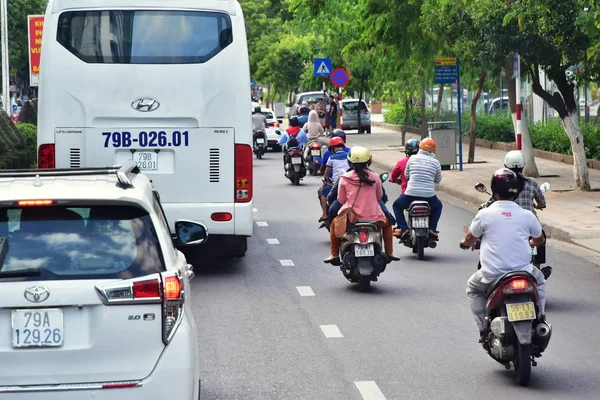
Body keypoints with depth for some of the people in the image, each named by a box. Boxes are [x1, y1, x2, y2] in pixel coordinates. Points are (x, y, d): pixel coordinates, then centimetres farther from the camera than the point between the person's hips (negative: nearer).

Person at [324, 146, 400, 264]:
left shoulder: (344, 178, -5)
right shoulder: (374, 177, -4)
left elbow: (341, 199, 2)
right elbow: (379, 196, 10)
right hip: (373, 217, 0)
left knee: (335, 224, 31)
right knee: (387, 223, 33)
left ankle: (334, 255, 25)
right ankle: (389, 253, 27)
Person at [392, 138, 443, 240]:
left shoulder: (412, 158, 2)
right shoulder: (436, 162, 3)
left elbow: (406, 175, 14)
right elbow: (438, 180, 15)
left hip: (411, 194, -1)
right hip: (429, 196, 1)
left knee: (397, 205, 27)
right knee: (438, 206, 34)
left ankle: (403, 228, 8)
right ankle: (432, 229, 19)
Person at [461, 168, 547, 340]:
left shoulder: (484, 214, -6)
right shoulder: (527, 215, -2)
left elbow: (469, 239, 10)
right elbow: (540, 240, 16)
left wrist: (466, 242, 35)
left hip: (491, 276, -1)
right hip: (523, 273, 2)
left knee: (473, 289, 30)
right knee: (539, 280, 34)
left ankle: (484, 329, 19)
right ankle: (539, 319, 27)